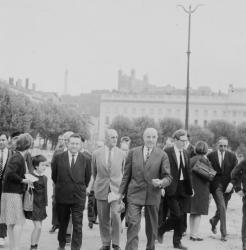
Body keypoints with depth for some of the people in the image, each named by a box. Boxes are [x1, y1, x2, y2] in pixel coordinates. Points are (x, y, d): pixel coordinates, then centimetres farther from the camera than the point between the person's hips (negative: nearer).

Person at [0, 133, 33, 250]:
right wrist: (23, 180, -18)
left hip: (16, 193, 9)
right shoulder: (17, 158, -17)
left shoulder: (21, 157, 13)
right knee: (19, 222, -8)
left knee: (11, 223, 11)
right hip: (12, 193, -9)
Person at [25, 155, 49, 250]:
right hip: (34, 204, -7)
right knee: (38, 226, -10)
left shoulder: (45, 178, 7)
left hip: (41, 205, 7)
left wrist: (46, 204, 16)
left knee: (39, 227, 10)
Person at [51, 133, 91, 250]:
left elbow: (87, 178, 9)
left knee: (77, 225, -5)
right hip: (62, 195, 1)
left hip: (78, 197, -1)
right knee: (62, 223, 17)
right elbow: (54, 176, 11)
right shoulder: (58, 158, -1)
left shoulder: (85, 160, -2)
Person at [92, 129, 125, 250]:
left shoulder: (121, 154, 1)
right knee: (103, 218, 6)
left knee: (115, 215, -13)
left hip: (116, 189, -1)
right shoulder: (96, 154, 2)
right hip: (101, 190, 1)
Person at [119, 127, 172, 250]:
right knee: (133, 224, -11)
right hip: (135, 194, 0)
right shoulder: (133, 152, 3)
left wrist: (161, 182, -24)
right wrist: (121, 192, 8)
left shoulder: (162, 155, -2)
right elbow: (126, 174, 8)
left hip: (153, 195, 0)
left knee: (152, 227, 13)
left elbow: (167, 177, -2)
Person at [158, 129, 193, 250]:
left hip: (184, 189, 7)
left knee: (182, 216, 7)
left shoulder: (185, 153, 13)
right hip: (172, 189, -6)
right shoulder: (167, 152, -8)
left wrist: (190, 187, 13)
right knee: (177, 215, -10)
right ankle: (160, 230, 16)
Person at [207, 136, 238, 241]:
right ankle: (223, 233, -7)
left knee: (223, 208, 14)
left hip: (227, 186, 3)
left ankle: (214, 221, 45)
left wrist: (231, 183, -12)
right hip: (216, 185, -3)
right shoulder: (211, 156, -2)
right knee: (222, 207, -13)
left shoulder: (232, 156, 2)